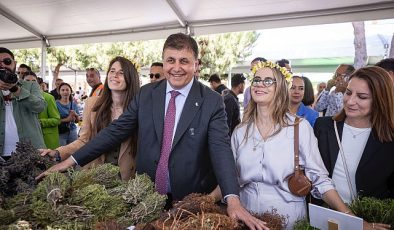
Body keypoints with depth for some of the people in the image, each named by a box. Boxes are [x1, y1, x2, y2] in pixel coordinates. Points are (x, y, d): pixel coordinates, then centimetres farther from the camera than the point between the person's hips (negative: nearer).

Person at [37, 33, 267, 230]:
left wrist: (233, 200, -31)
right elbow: (116, 130, 1)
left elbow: (221, 149, -18)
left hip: (190, 201, -2)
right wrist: (72, 160, -2)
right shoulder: (146, 94, 0)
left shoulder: (213, 102, -10)